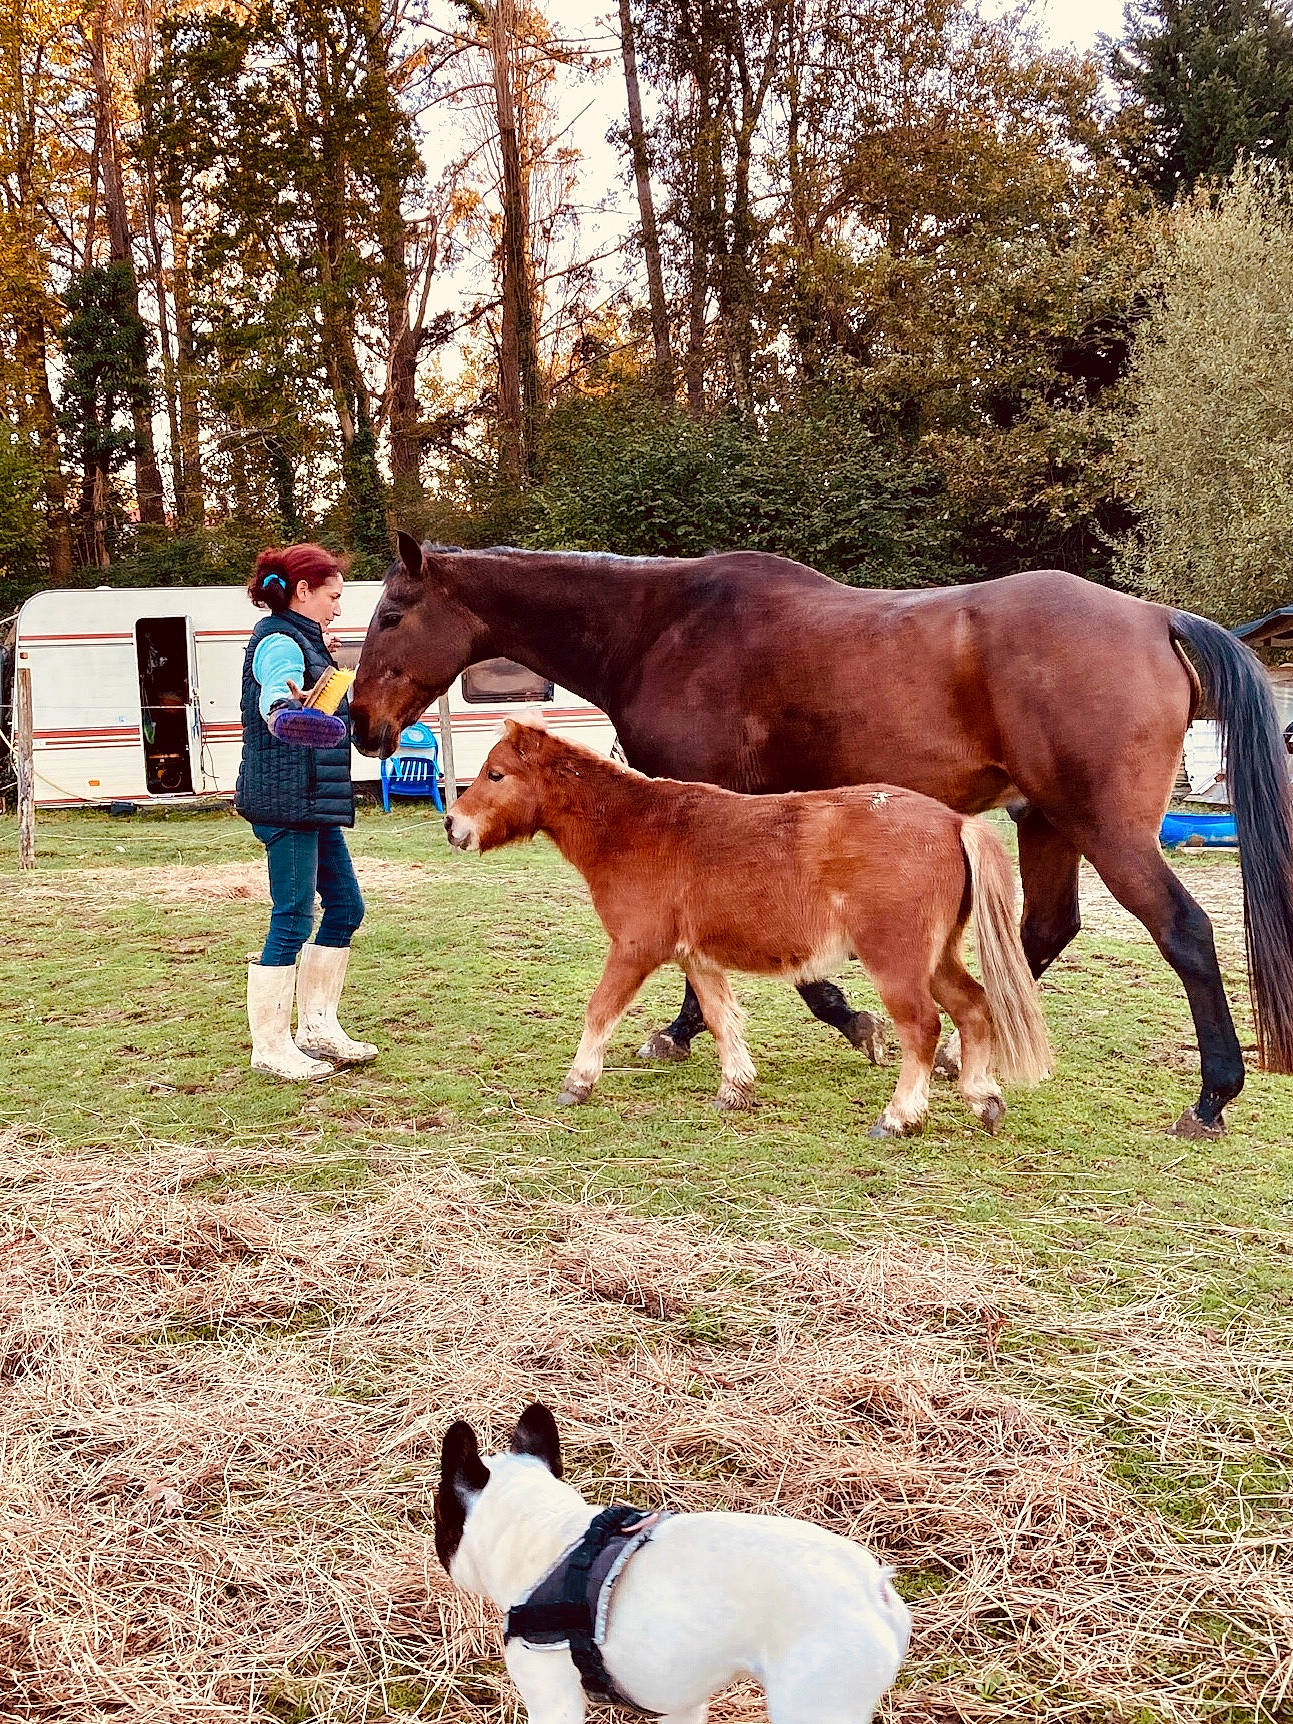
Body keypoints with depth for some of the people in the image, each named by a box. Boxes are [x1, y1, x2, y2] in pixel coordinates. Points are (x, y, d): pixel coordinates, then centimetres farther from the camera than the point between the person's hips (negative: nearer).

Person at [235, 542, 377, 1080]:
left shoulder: (302, 641, 18)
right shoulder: (280, 642, -13)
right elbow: (274, 692, -37)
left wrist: (326, 663, 53)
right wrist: (285, 711, -59)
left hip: (314, 801, 11)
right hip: (285, 798, -11)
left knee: (345, 905, 14)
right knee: (293, 920, -7)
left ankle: (316, 1026, 21)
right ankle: (270, 1047, 0)